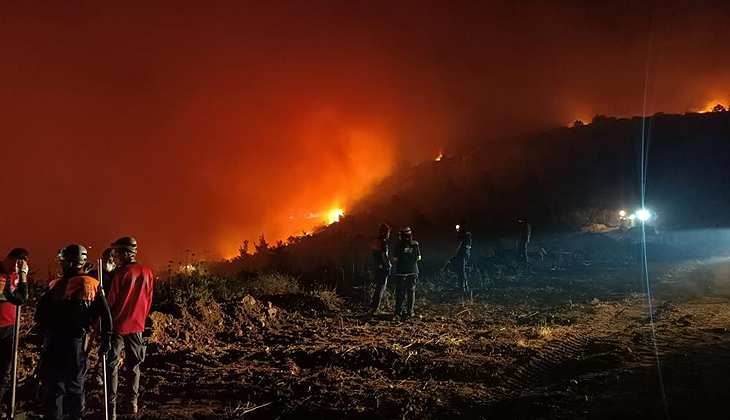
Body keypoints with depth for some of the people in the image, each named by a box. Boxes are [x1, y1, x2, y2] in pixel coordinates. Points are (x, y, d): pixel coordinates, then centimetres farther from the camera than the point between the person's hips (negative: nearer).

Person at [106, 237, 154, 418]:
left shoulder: (120, 273, -15)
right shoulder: (147, 272, -1)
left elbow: (110, 301, -10)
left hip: (118, 325, -4)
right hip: (137, 325, 4)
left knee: (112, 366, 4)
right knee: (133, 364, 16)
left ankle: (111, 407, 3)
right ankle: (133, 402, 21)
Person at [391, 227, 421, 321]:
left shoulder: (399, 245, -11)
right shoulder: (415, 244, -4)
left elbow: (395, 258, -7)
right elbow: (418, 258, 3)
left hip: (401, 271, -2)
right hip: (413, 271, 2)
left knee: (400, 292, 7)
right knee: (411, 291, 10)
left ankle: (398, 311, 4)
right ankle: (409, 311, 9)